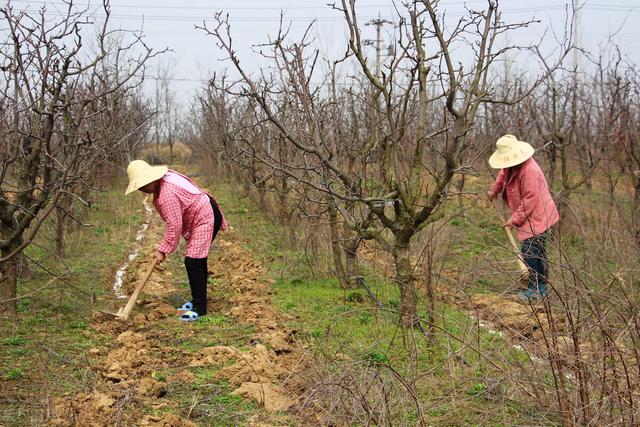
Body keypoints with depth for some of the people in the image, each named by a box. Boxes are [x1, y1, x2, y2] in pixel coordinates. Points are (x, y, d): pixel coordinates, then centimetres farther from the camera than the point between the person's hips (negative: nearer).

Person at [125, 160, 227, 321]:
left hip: (206, 218, -11)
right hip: (203, 213, 11)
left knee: (193, 261, -13)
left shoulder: (166, 194, -28)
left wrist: (162, 250, -15)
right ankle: (198, 300, 30)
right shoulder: (165, 178, 2)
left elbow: (174, 225, -24)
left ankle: (199, 308, -7)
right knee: (198, 261, 18)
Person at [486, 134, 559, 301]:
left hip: (536, 217, -10)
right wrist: (493, 190, 13)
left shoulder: (529, 170, -27)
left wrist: (514, 219, -22)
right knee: (539, 252, 17)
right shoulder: (512, 165, 3)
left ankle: (535, 289, -6)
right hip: (534, 217, 10)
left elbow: (530, 200, -27)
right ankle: (542, 287, 27)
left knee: (530, 251, -13)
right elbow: (503, 174, 27)